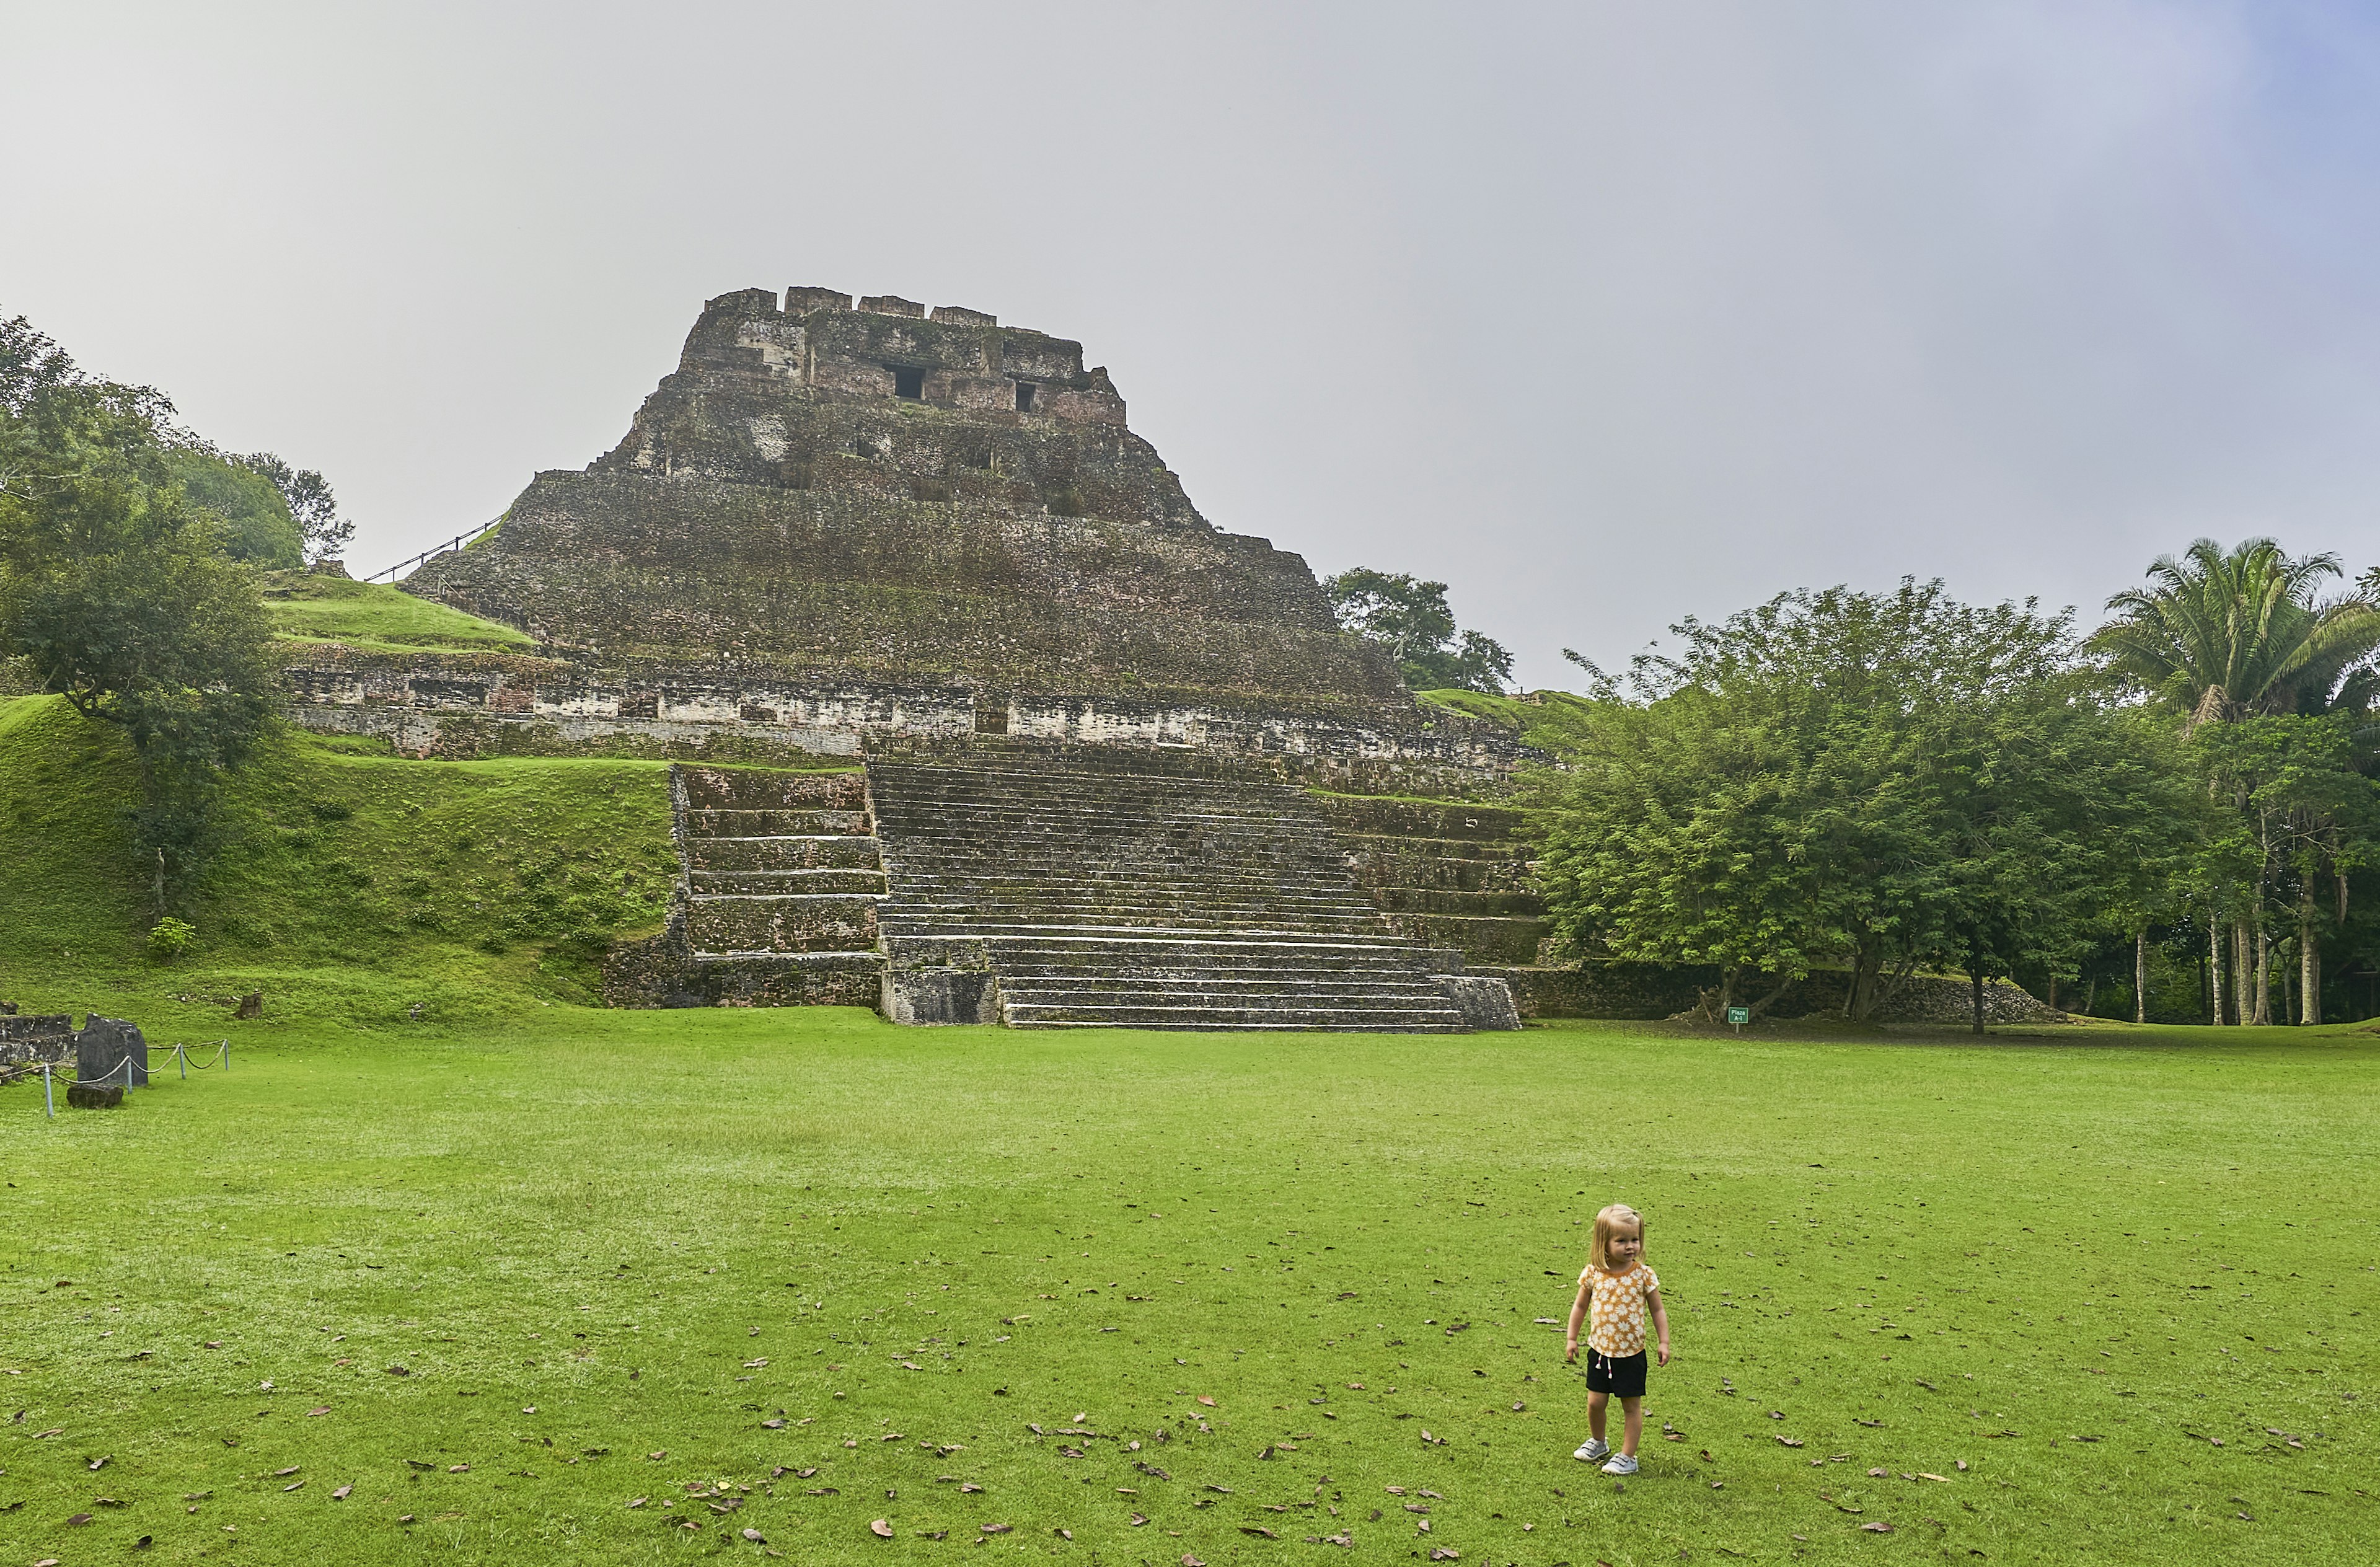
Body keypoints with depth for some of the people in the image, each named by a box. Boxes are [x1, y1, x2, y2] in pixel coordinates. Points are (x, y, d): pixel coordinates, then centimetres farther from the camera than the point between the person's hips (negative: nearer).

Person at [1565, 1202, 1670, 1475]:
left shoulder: (1644, 1275, -12)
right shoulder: (1592, 1273, -8)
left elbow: (1657, 1311, -1)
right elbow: (1580, 1306, 5)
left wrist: (1664, 1342, -5)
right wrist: (1572, 1338, 6)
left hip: (1631, 1353, -2)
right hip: (1600, 1350, 2)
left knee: (1632, 1406, 6)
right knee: (1595, 1402, 10)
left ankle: (1627, 1457, 20)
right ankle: (1597, 1444, 36)